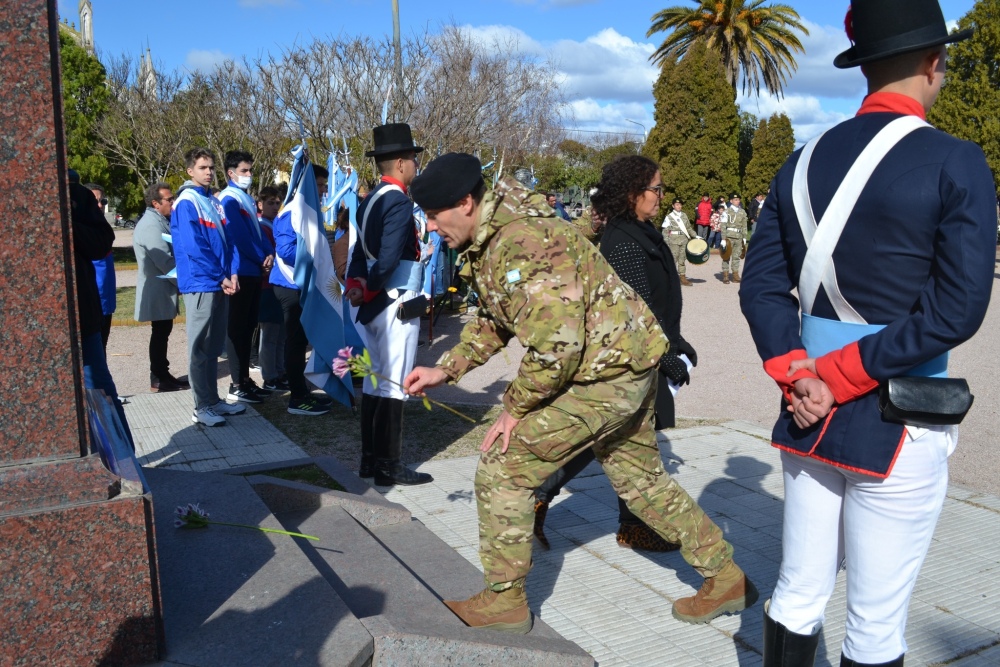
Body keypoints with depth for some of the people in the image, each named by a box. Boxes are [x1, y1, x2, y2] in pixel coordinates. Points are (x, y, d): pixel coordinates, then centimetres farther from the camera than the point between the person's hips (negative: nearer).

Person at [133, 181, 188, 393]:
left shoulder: (159, 221, 13)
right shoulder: (151, 225, -19)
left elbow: (172, 252, 18)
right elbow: (165, 261, -23)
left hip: (162, 288, 10)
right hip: (158, 289, -10)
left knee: (162, 332, 14)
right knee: (160, 333, -3)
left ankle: (162, 375, 22)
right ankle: (159, 379, 4)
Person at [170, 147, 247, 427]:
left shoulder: (214, 202, 15)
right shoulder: (186, 202, -8)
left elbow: (227, 241, 13)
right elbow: (194, 247, -14)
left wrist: (232, 273, -1)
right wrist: (220, 277, -12)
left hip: (220, 284, 8)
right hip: (200, 284, -8)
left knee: (214, 346, 13)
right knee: (200, 347, -2)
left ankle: (213, 400, 21)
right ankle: (202, 407, 3)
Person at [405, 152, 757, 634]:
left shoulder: (517, 246, -26)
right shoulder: (490, 240, 8)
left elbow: (555, 346, -29)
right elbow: (495, 320, 19)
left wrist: (516, 408, -15)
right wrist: (446, 368, 9)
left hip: (608, 374, -11)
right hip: (627, 365, 11)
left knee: (501, 468, -7)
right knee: (639, 478, 22)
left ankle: (503, 601, 8)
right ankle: (727, 579, 35)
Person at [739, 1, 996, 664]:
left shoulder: (804, 161, 6)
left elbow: (761, 287, 3)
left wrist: (797, 374, -5)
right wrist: (837, 376, -14)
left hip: (809, 417, 5)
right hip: (897, 430, -5)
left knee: (797, 596, 17)